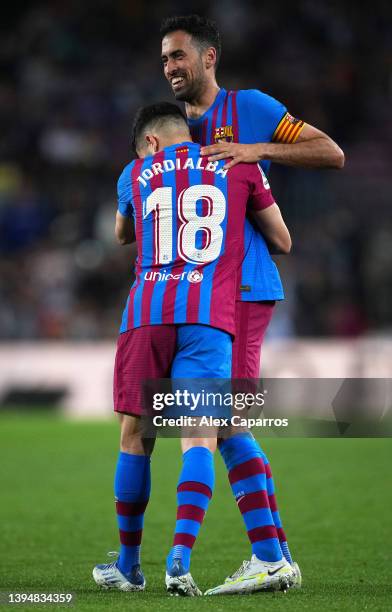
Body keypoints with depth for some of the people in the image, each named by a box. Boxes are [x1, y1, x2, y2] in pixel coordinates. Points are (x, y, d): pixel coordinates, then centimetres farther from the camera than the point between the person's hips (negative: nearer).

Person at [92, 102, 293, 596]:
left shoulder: (136, 173, 17)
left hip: (147, 313, 1)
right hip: (209, 315, -1)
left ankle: (129, 565, 18)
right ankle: (180, 559, -23)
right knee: (199, 438, -6)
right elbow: (282, 243, 22)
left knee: (135, 438, 10)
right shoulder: (239, 167, 14)